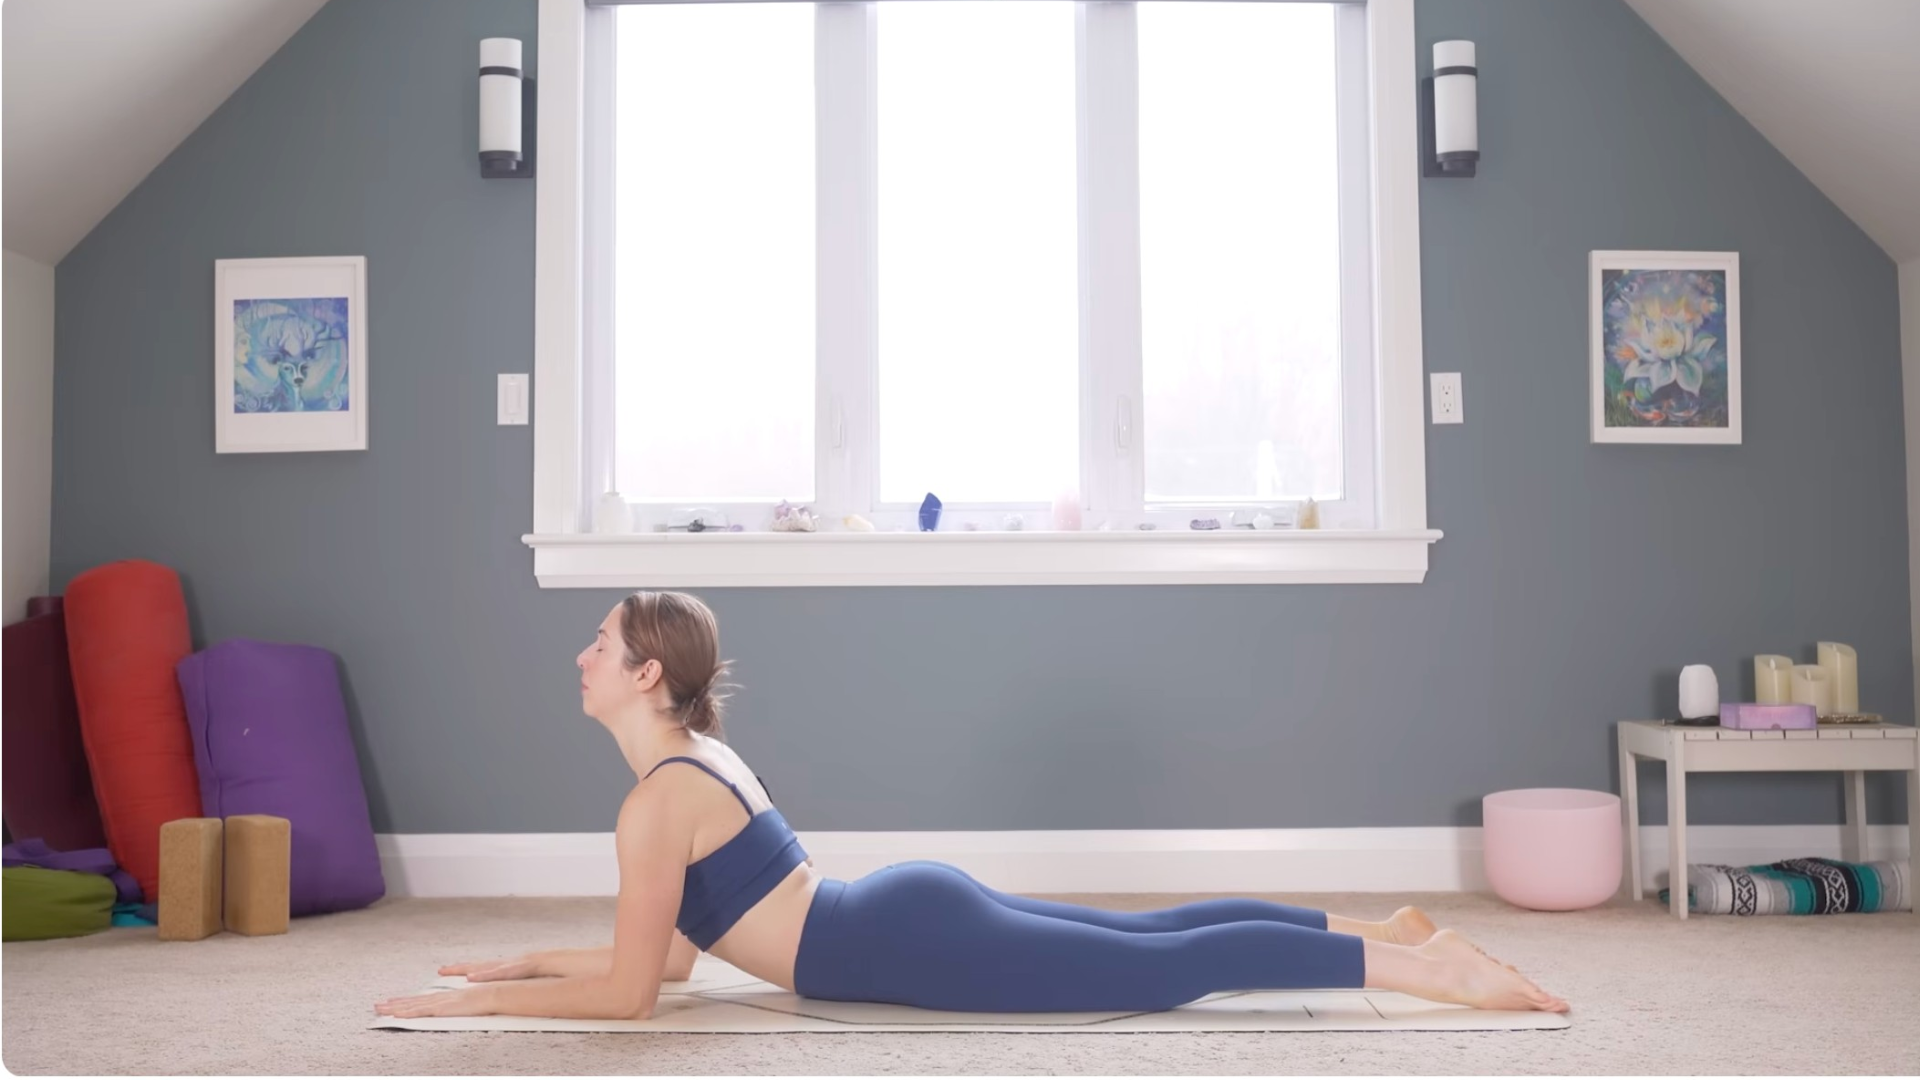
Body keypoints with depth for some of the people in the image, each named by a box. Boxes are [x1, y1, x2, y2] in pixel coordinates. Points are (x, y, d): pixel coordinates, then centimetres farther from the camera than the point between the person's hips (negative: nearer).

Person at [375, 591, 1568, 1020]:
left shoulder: (657, 800, -14)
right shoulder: (701, 755, 14)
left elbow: (629, 990, -12)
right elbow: (671, 951, 21)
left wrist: (480, 1000, -3)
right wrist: (532, 960, 22)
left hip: (919, 944, -8)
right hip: (922, 912, 9)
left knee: (1172, 969, -7)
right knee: (1157, 936, 14)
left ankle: (1419, 965, -4)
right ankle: (1389, 929, 19)